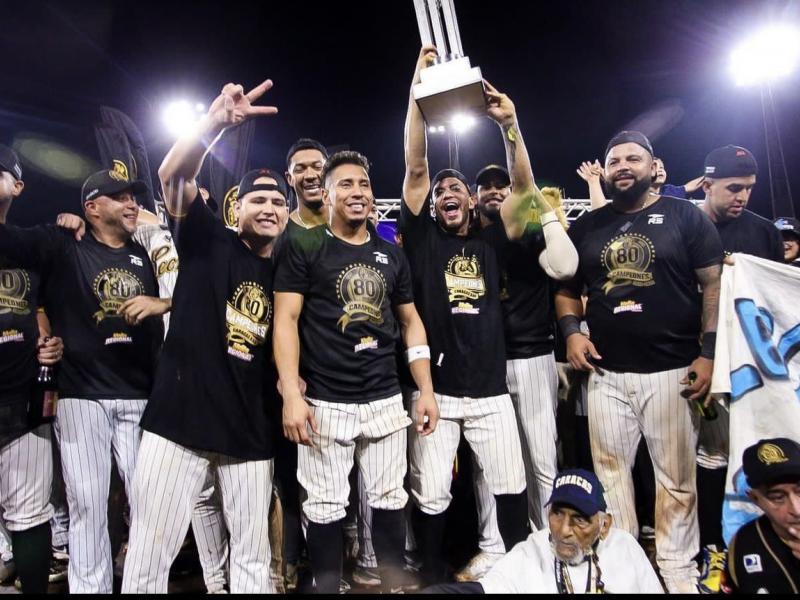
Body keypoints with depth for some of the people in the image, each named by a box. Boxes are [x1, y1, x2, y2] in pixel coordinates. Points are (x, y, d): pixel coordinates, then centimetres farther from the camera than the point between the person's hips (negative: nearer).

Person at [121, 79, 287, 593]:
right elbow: (174, 175, -15)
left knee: (254, 557, 12)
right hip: (178, 421, -3)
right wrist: (216, 122, -30)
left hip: (251, 434, 3)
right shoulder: (208, 240, 1)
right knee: (149, 558, 4)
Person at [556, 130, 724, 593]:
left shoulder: (686, 216, 2)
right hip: (605, 373, 3)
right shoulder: (587, 226, 11)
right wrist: (572, 332, -2)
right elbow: (567, 289, 16)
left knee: (676, 477, 7)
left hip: (672, 371, -2)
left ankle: (679, 570, 25)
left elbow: (714, 285, -1)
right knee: (611, 471, 11)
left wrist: (709, 352, -9)